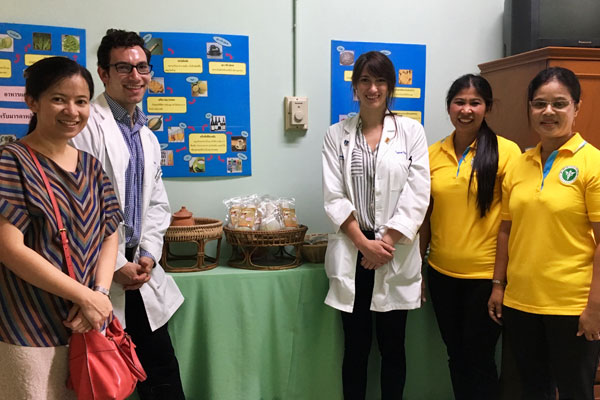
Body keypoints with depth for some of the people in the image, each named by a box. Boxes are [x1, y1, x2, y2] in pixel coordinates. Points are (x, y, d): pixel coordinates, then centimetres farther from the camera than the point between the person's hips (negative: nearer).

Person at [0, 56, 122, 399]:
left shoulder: (92, 166, 9)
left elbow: (110, 236, 8)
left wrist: (100, 293, -9)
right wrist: (86, 296, -15)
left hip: (88, 327, 5)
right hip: (30, 332, -5)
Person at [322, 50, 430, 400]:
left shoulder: (411, 131, 2)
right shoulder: (337, 135, 5)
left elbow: (417, 196, -4)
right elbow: (333, 197, -2)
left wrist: (386, 242, -10)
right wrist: (364, 243, -10)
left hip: (396, 255, 0)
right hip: (352, 254, 1)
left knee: (393, 347, 10)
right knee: (356, 347, 9)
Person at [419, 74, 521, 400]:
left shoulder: (506, 151, -8)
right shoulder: (432, 154, 4)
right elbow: (426, 216, 9)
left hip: (486, 274, -4)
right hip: (441, 273, 4)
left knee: (479, 359, 8)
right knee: (456, 356, 17)